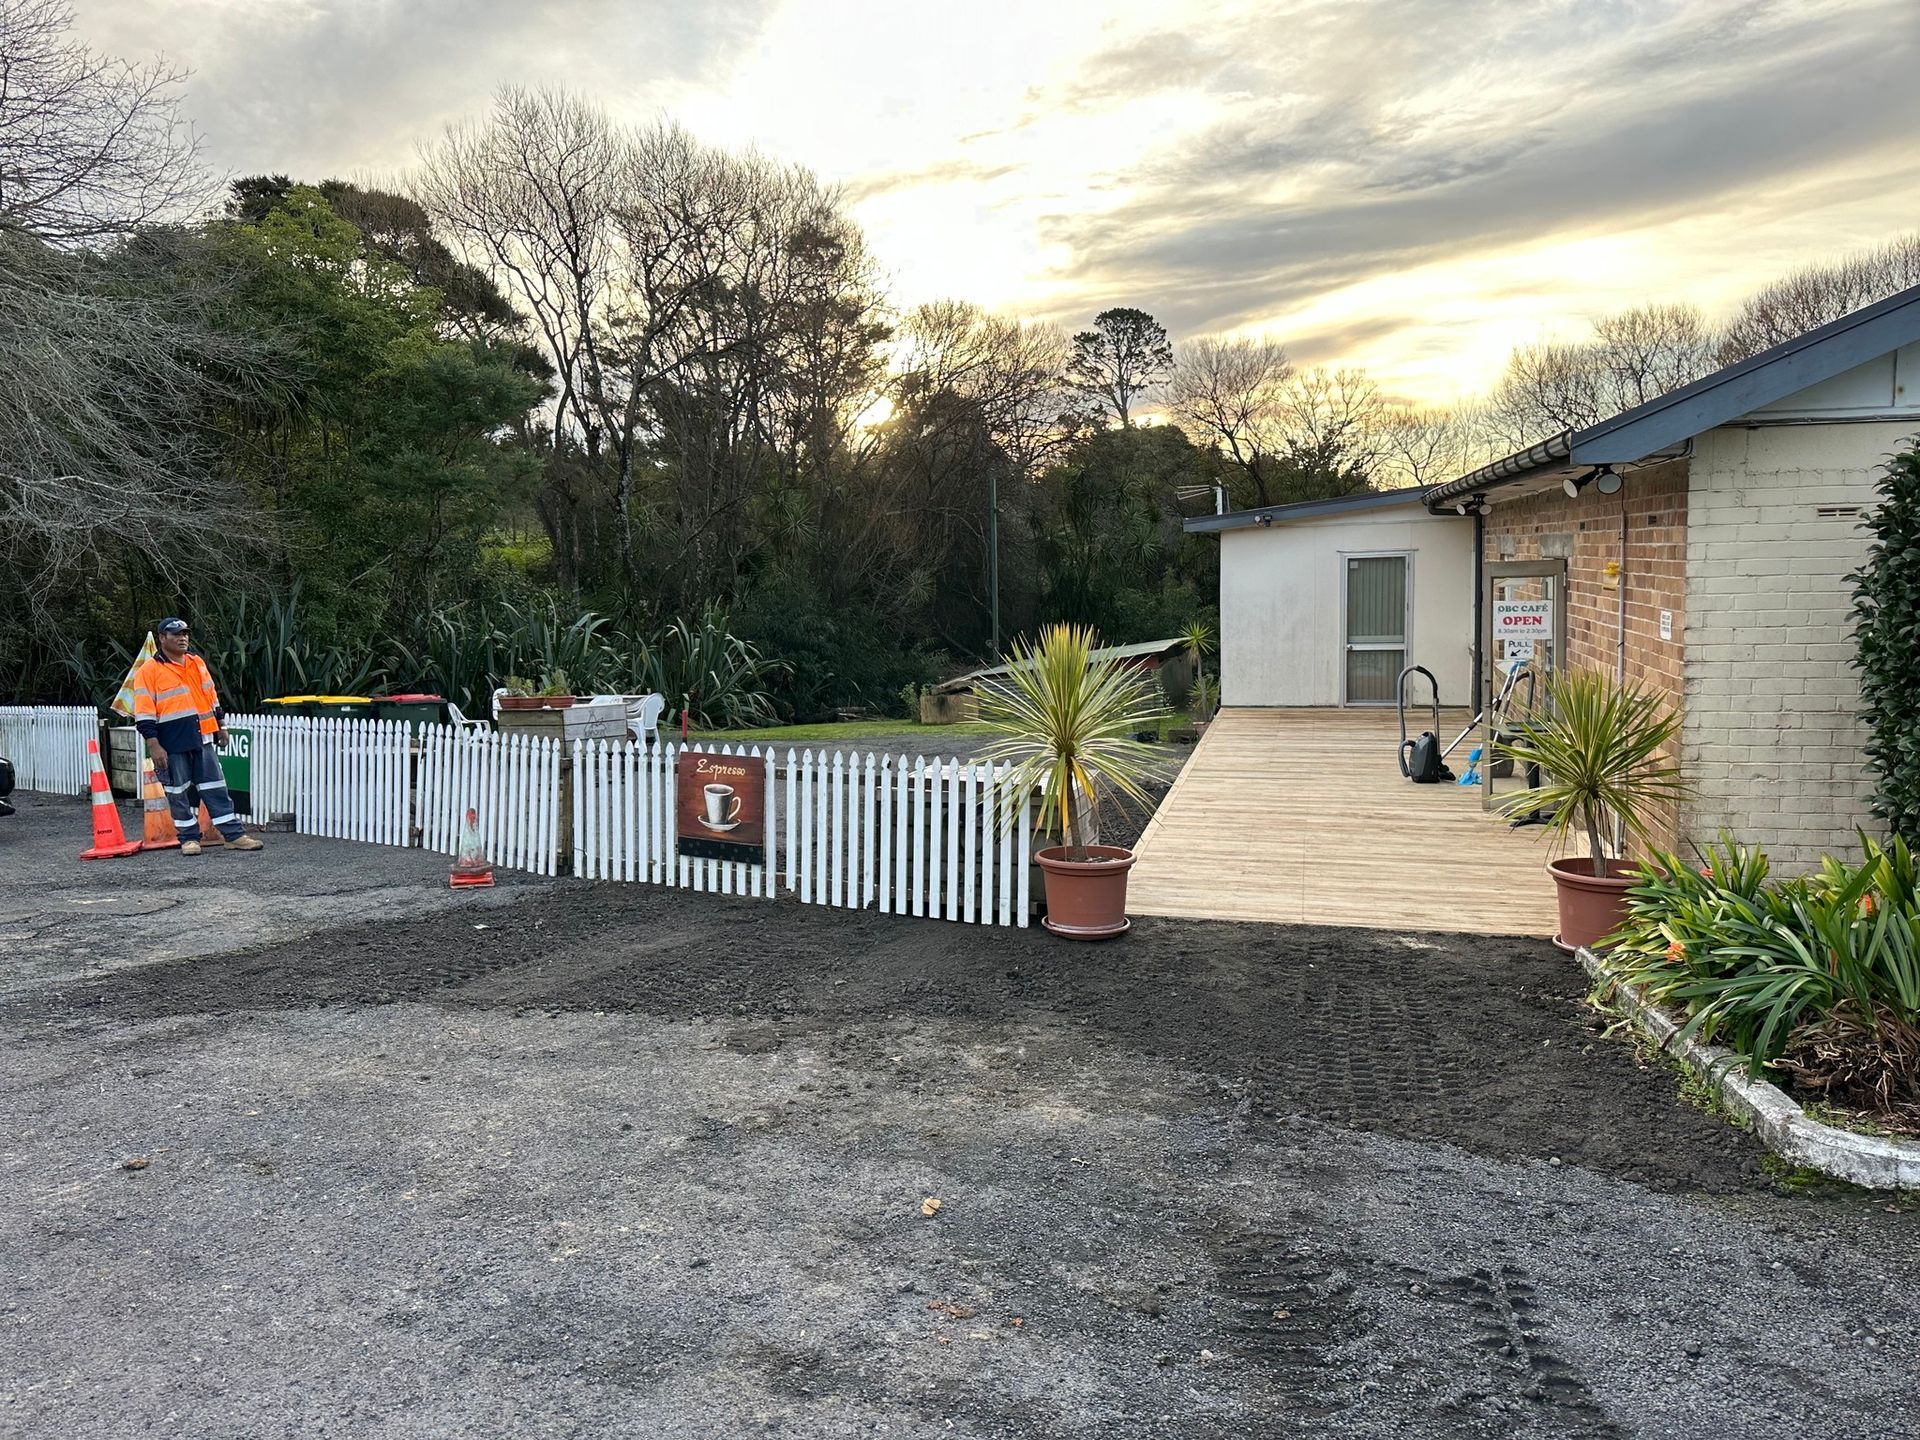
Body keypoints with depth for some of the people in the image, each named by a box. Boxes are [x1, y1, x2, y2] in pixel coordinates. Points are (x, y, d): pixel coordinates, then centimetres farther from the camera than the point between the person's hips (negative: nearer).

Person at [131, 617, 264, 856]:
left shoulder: (197, 662, 12)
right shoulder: (149, 671, -6)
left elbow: (212, 697, 21)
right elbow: (144, 713, -10)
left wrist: (220, 726, 20)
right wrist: (154, 746, -15)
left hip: (202, 739, 5)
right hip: (172, 745, -5)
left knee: (216, 788, 6)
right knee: (178, 793, 5)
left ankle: (234, 835, 7)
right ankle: (189, 838, 16)